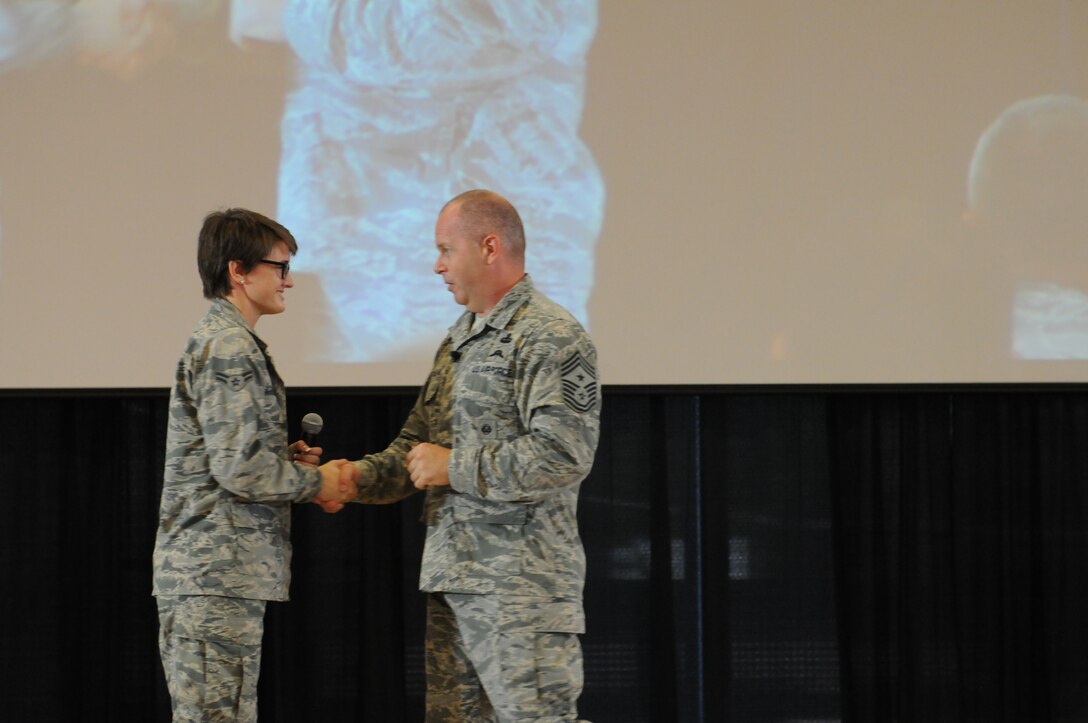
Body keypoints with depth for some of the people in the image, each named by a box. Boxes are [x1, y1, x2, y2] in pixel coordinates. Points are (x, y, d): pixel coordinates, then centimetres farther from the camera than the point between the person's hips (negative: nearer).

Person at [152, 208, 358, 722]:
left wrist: (291, 460, 9)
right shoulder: (228, 348, -13)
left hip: (207, 569, 11)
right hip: (217, 570, -11)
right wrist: (316, 482, -5)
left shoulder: (220, 341, 21)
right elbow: (239, 467, -19)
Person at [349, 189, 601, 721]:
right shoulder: (458, 341, 20)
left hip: (521, 584, -9)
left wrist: (454, 467, -14)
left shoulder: (551, 338, -10)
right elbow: (415, 446, 23)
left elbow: (562, 456, -20)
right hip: (450, 578, 9)